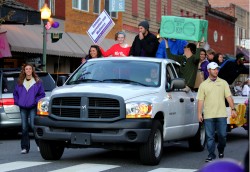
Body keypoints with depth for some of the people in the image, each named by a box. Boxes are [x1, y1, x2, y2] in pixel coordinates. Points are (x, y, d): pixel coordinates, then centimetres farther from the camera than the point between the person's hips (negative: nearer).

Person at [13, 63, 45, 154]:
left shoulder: (37, 82, 2)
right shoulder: (20, 82, 10)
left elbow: (42, 94, 3)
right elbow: (15, 93, 18)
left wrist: (36, 102, -8)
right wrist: (17, 102, 5)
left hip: (33, 107, -3)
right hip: (23, 108, 3)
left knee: (33, 125, -11)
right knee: (24, 128, 4)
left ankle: (39, 144, 6)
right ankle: (25, 147, 9)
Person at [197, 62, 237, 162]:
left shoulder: (223, 83, 9)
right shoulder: (203, 85, 6)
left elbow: (229, 97, 6)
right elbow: (200, 100, 4)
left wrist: (233, 109, -4)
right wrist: (199, 114, -3)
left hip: (221, 114, 1)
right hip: (208, 115, -1)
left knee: (222, 135, 2)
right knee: (210, 136, 1)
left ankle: (221, 150, 26)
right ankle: (211, 155, 9)